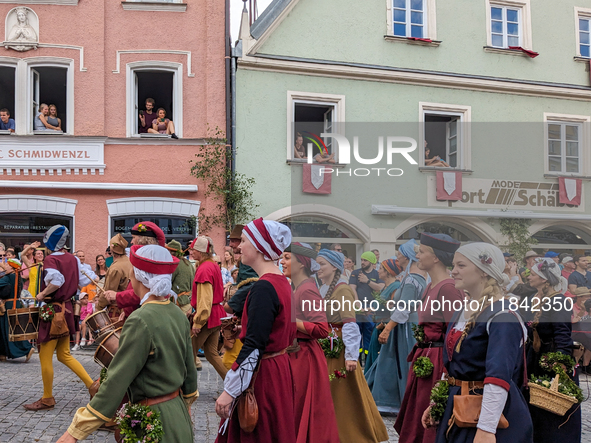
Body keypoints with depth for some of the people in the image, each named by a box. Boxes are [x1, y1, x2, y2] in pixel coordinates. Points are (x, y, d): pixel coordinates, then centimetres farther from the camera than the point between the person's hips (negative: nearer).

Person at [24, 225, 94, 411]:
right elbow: (83, 282, 11)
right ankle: (92, 385, 12)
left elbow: (57, 280, -32)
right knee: (64, 355, 18)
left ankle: (47, 399, 15)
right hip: (67, 309, 8)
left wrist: (42, 294, -18)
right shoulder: (73, 259, 6)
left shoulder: (50, 260, -15)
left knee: (45, 357, 5)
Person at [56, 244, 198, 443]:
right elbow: (189, 367, 12)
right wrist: (187, 403, 28)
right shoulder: (177, 314, 1)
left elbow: (117, 381, -22)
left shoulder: (141, 321, -21)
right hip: (178, 412, 8)